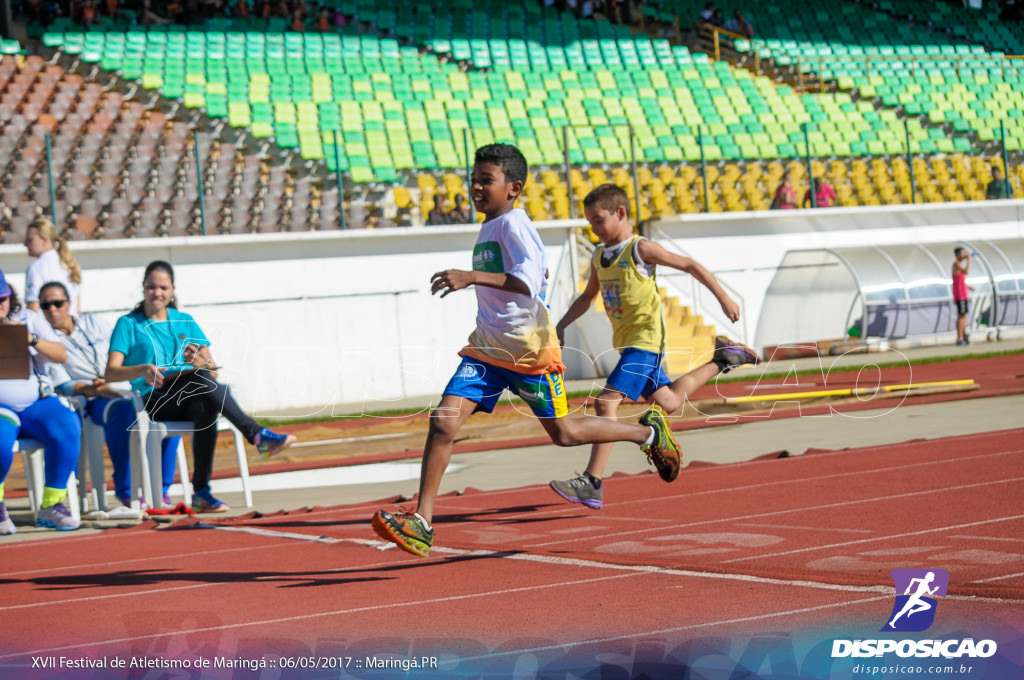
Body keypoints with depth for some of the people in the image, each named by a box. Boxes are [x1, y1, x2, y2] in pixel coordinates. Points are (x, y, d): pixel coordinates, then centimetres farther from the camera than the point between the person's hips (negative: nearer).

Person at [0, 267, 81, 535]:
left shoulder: (29, 319, 13)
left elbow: (61, 355, 3)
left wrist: (31, 339, -15)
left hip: (37, 403, 3)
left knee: (67, 428, -27)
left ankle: (50, 506, -15)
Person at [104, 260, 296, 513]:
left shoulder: (185, 322, 22)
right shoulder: (128, 324, 12)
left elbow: (213, 371, 13)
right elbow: (110, 373, -3)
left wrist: (199, 362, -11)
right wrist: (142, 370, -23)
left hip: (192, 397, 3)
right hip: (155, 402, -3)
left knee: (205, 407, -36)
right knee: (202, 378, -34)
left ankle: (201, 492, -43)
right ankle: (258, 435, -41)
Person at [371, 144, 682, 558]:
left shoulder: (513, 223, -15)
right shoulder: (487, 229, 13)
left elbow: (529, 281, -31)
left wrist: (473, 277, -40)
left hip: (530, 349, -7)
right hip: (486, 349, 7)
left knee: (563, 433, 8)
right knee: (442, 421, -11)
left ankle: (649, 432, 32)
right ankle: (421, 523, -13)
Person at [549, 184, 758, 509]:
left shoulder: (640, 249, -11)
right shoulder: (599, 257, 10)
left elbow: (690, 265, -6)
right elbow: (587, 297, 24)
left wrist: (724, 298, -6)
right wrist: (561, 325, 10)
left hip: (646, 339, -9)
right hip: (626, 341, 9)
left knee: (606, 401, -21)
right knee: (667, 402, 22)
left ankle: (592, 482, -24)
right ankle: (721, 359, 39)